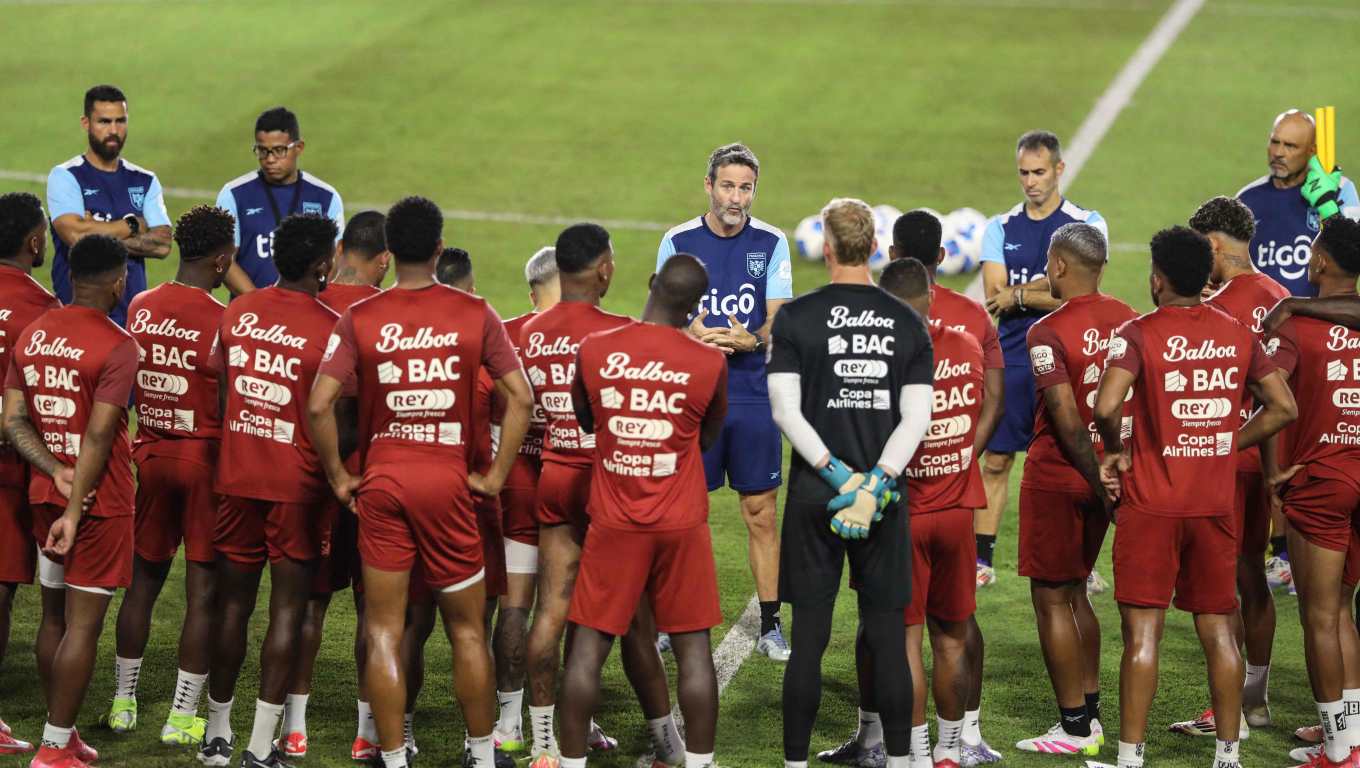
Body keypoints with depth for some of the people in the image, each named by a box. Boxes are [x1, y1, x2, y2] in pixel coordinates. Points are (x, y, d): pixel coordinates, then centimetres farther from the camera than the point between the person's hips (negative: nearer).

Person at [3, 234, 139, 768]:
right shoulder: (117, 346, -14)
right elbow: (98, 436, -19)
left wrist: (59, 474, -7)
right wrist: (75, 511, -18)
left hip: (45, 495, 7)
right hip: (101, 500, -7)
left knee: (54, 616, 15)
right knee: (83, 624, -3)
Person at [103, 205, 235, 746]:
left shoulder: (140, 309, 0)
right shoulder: (222, 320, -16)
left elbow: (127, 391, 9)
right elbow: (229, 407, -13)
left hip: (151, 455, 5)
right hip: (206, 459, -5)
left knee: (144, 581, 17)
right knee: (203, 591, 2)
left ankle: (123, 702, 24)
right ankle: (182, 717, 4)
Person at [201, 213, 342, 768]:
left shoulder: (237, 313, 2)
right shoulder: (330, 329, -13)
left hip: (237, 477, 4)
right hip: (298, 485, -4)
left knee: (233, 603, 15)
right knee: (288, 609, 2)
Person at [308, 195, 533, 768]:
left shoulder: (360, 318, -3)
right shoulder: (475, 314, -1)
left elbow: (319, 405, -10)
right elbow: (519, 398, -5)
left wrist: (338, 477, 1)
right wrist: (495, 476, 1)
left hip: (381, 483, 0)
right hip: (448, 482, 0)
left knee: (383, 632, 6)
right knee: (466, 630, 12)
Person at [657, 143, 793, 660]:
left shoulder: (771, 244, 3)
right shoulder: (678, 243, 3)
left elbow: (779, 322, -1)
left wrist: (750, 340, -23)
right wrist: (691, 334, -19)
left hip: (754, 397, 0)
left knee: (761, 512, 2)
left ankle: (770, 626, 9)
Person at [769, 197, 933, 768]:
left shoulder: (796, 317, -4)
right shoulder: (907, 322, 2)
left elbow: (785, 409, -11)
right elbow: (917, 417, -5)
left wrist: (839, 475, -11)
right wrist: (874, 484, -11)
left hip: (815, 490, -1)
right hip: (884, 493, 1)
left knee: (808, 638, 2)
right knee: (887, 636, 7)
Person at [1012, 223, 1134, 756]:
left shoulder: (1047, 333, -17)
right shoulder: (1129, 320, 3)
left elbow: (1068, 423, -22)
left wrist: (1101, 486, -15)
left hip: (1056, 476, -7)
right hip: (1107, 471, 7)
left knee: (1051, 601, 3)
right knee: (1075, 593, 19)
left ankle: (1075, 728, 5)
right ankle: (1090, 716, 20)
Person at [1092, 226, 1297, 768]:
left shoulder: (1139, 334, -10)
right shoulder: (1238, 335, 5)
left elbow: (1106, 406, -23)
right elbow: (1283, 408, 8)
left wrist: (1114, 451, -4)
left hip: (1151, 504, -4)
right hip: (1216, 505, 4)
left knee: (1142, 634, -2)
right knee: (1218, 631, 10)